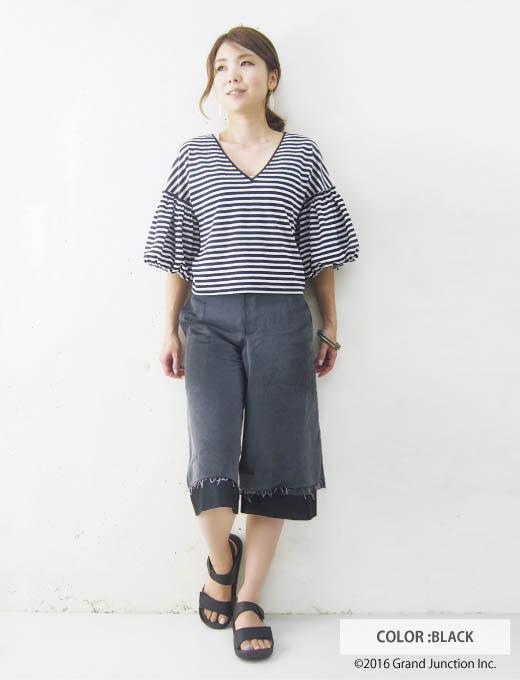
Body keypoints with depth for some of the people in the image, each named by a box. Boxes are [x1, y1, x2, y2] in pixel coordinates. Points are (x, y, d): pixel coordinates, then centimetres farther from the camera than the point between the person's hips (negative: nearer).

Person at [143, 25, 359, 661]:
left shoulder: (302, 155, 10)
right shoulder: (193, 157, 10)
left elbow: (321, 251, 10)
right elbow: (178, 253, 10)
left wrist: (330, 325, 8)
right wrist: (170, 329, 7)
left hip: (281, 321, 0)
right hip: (210, 320, 0)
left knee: (273, 459, 2)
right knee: (212, 458, -10)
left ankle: (249, 599, 18)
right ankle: (221, 557, 23)